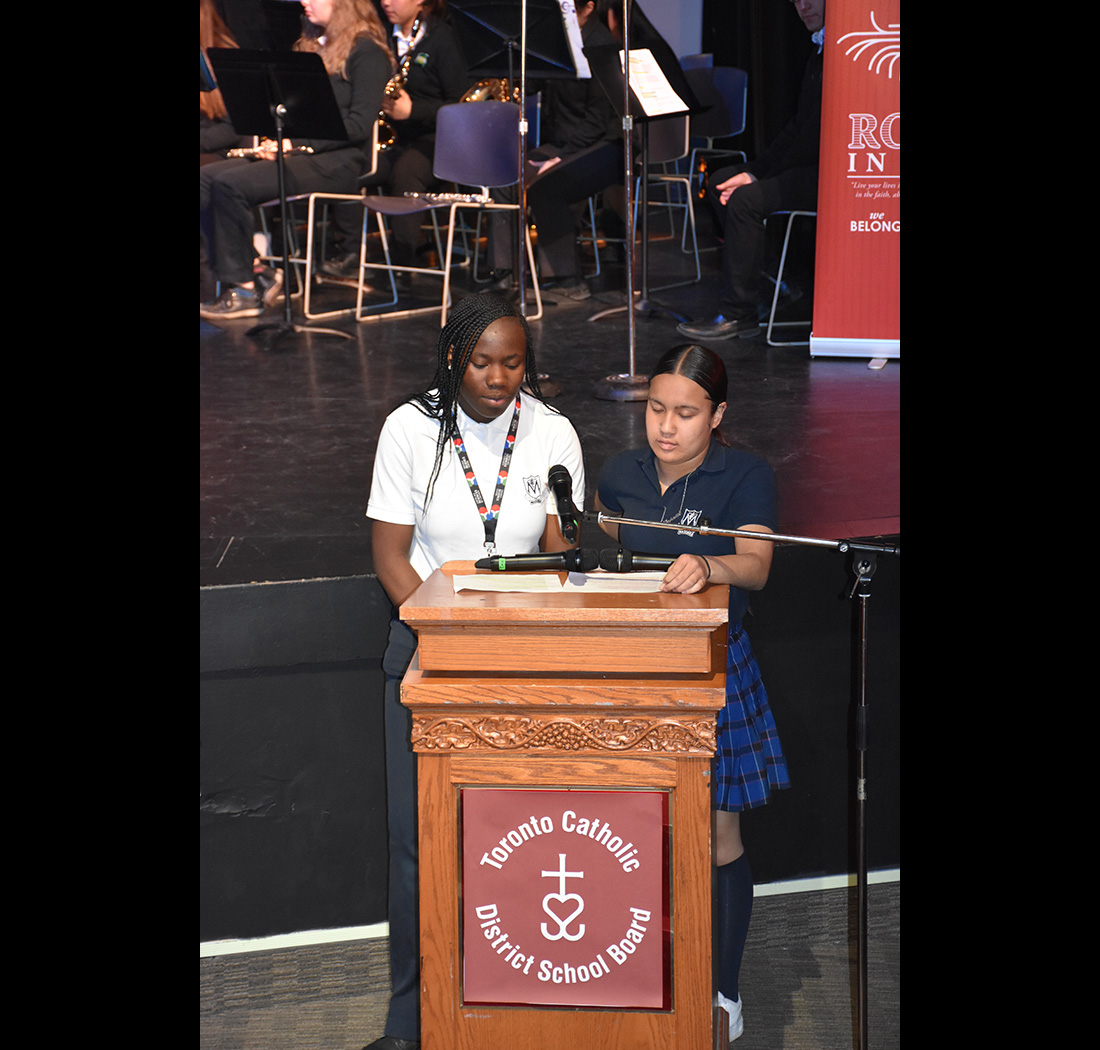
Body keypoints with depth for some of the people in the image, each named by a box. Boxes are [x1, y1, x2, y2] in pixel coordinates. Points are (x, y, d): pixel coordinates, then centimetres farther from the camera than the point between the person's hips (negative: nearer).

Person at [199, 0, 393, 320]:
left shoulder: (366, 51, -5)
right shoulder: (312, 45, 22)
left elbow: (360, 124, -15)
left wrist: (296, 142, -18)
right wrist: (275, 138, 3)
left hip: (339, 161, -9)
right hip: (296, 154, 9)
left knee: (230, 184, -25)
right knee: (205, 179, -12)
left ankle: (244, 290, -17)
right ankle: (241, 273, -13)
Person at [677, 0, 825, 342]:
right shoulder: (819, 54, 17)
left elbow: (818, 138, -20)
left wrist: (758, 175, -14)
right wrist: (753, 170, 2)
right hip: (806, 166, 11)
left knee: (746, 199, -24)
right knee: (721, 181, 7)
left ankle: (740, 315, -14)